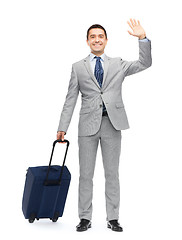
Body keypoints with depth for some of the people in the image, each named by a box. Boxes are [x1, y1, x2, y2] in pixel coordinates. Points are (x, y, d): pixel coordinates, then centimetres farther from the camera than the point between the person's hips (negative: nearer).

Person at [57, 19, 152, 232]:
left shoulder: (118, 64, 12)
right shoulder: (78, 67, 9)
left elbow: (144, 64, 2)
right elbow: (70, 99, 7)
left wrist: (143, 38, -10)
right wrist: (63, 127, 1)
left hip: (112, 124, 0)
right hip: (88, 124, 0)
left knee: (112, 174, 6)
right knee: (85, 174, 4)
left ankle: (113, 218, 14)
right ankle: (85, 218, 14)